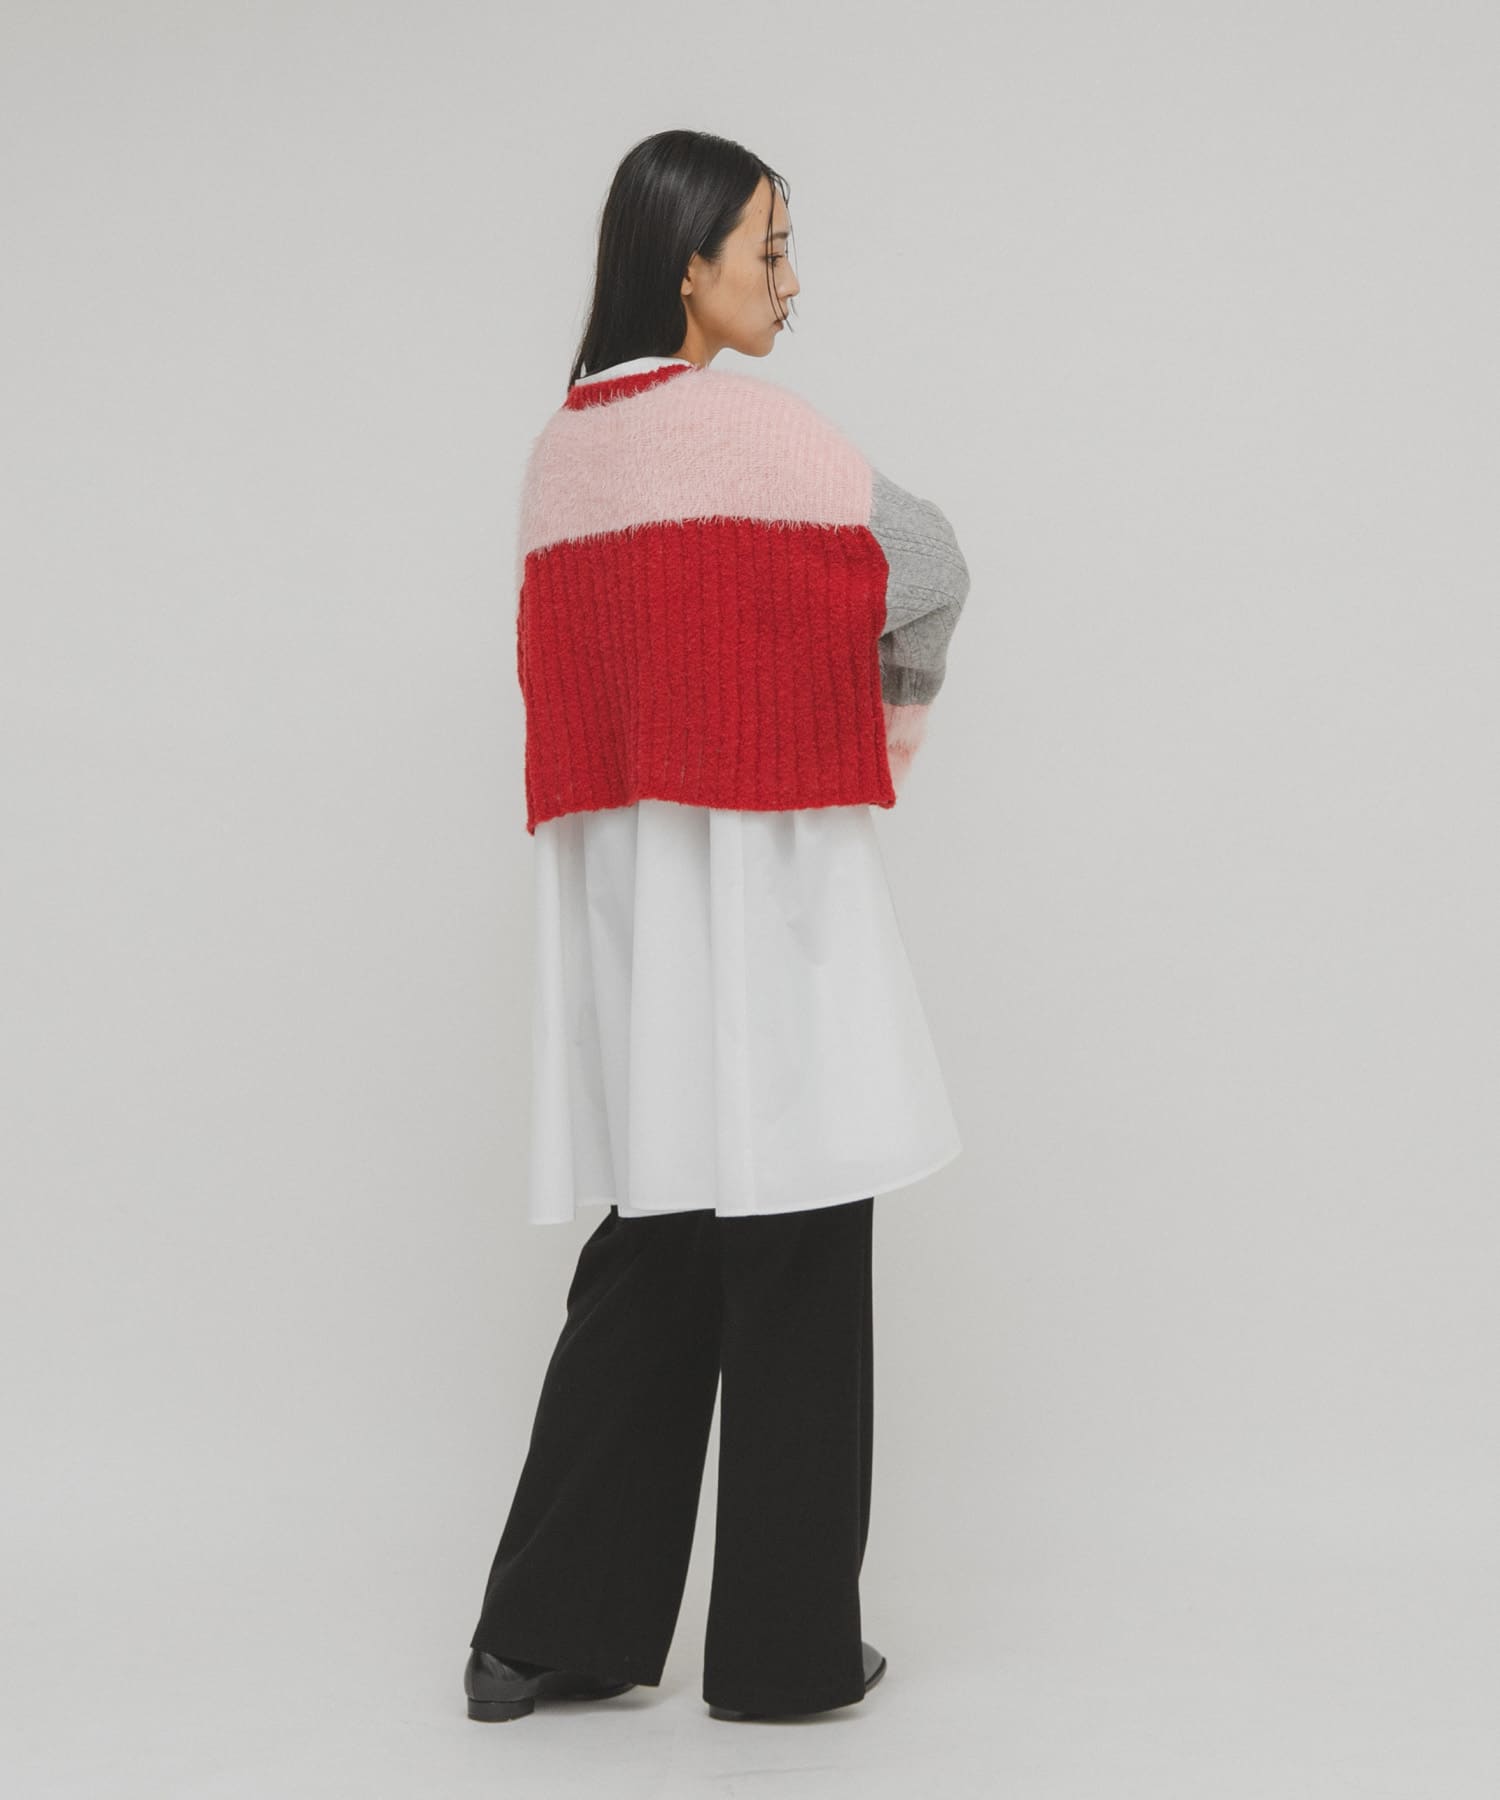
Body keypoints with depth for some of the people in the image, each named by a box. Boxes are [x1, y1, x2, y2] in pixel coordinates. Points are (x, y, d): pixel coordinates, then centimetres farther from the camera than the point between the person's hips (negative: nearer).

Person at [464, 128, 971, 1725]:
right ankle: (785, 1649, 13)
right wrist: (893, 713, 15)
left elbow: (584, 664, 13)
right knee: (794, 1262, 3)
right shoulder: (753, 425, -10)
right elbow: (926, 574, -6)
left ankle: (552, 1631, 15)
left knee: (653, 1260, 13)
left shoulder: (558, 451, 11)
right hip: (763, 882, -7)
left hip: (618, 895, 7)